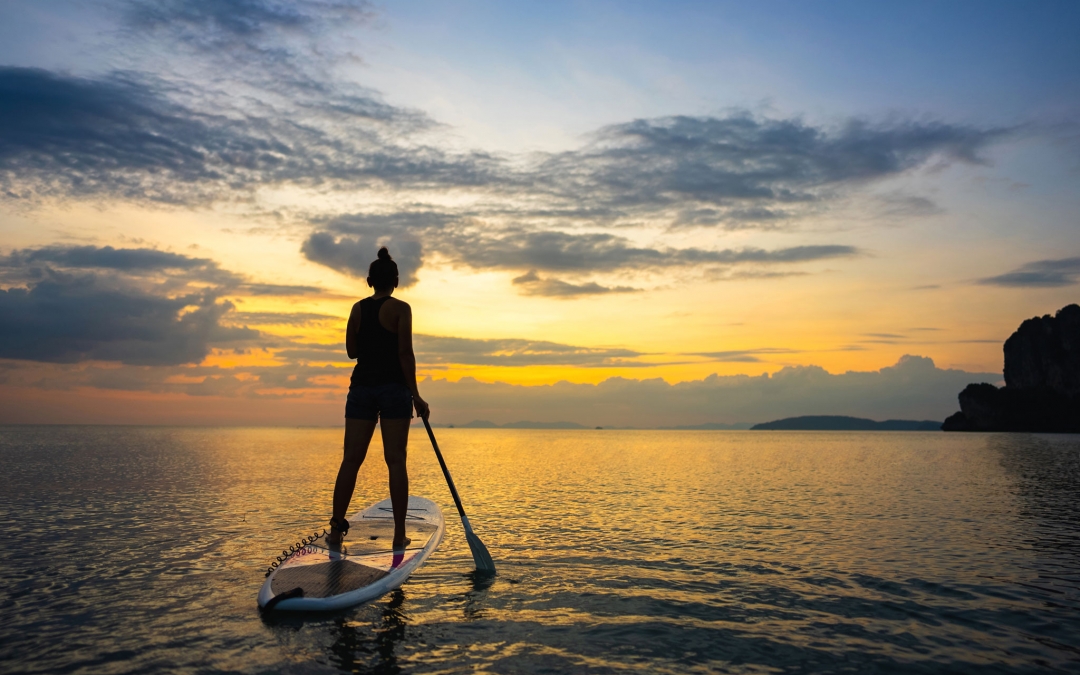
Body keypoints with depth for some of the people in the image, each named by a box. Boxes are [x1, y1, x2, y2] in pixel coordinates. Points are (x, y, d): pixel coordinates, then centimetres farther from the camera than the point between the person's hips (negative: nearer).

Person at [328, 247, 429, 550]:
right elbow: (405, 352, -10)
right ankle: (399, 534, 0)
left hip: (361, 388, 4)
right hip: (394, 388, -4)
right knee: (396, 460, -2)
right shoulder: (400, 308, -4)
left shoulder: (358, 309, 9)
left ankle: (336, 528, 3)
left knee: (351, 459, 4)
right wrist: (415, 394, -8)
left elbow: (351, 350, 15)